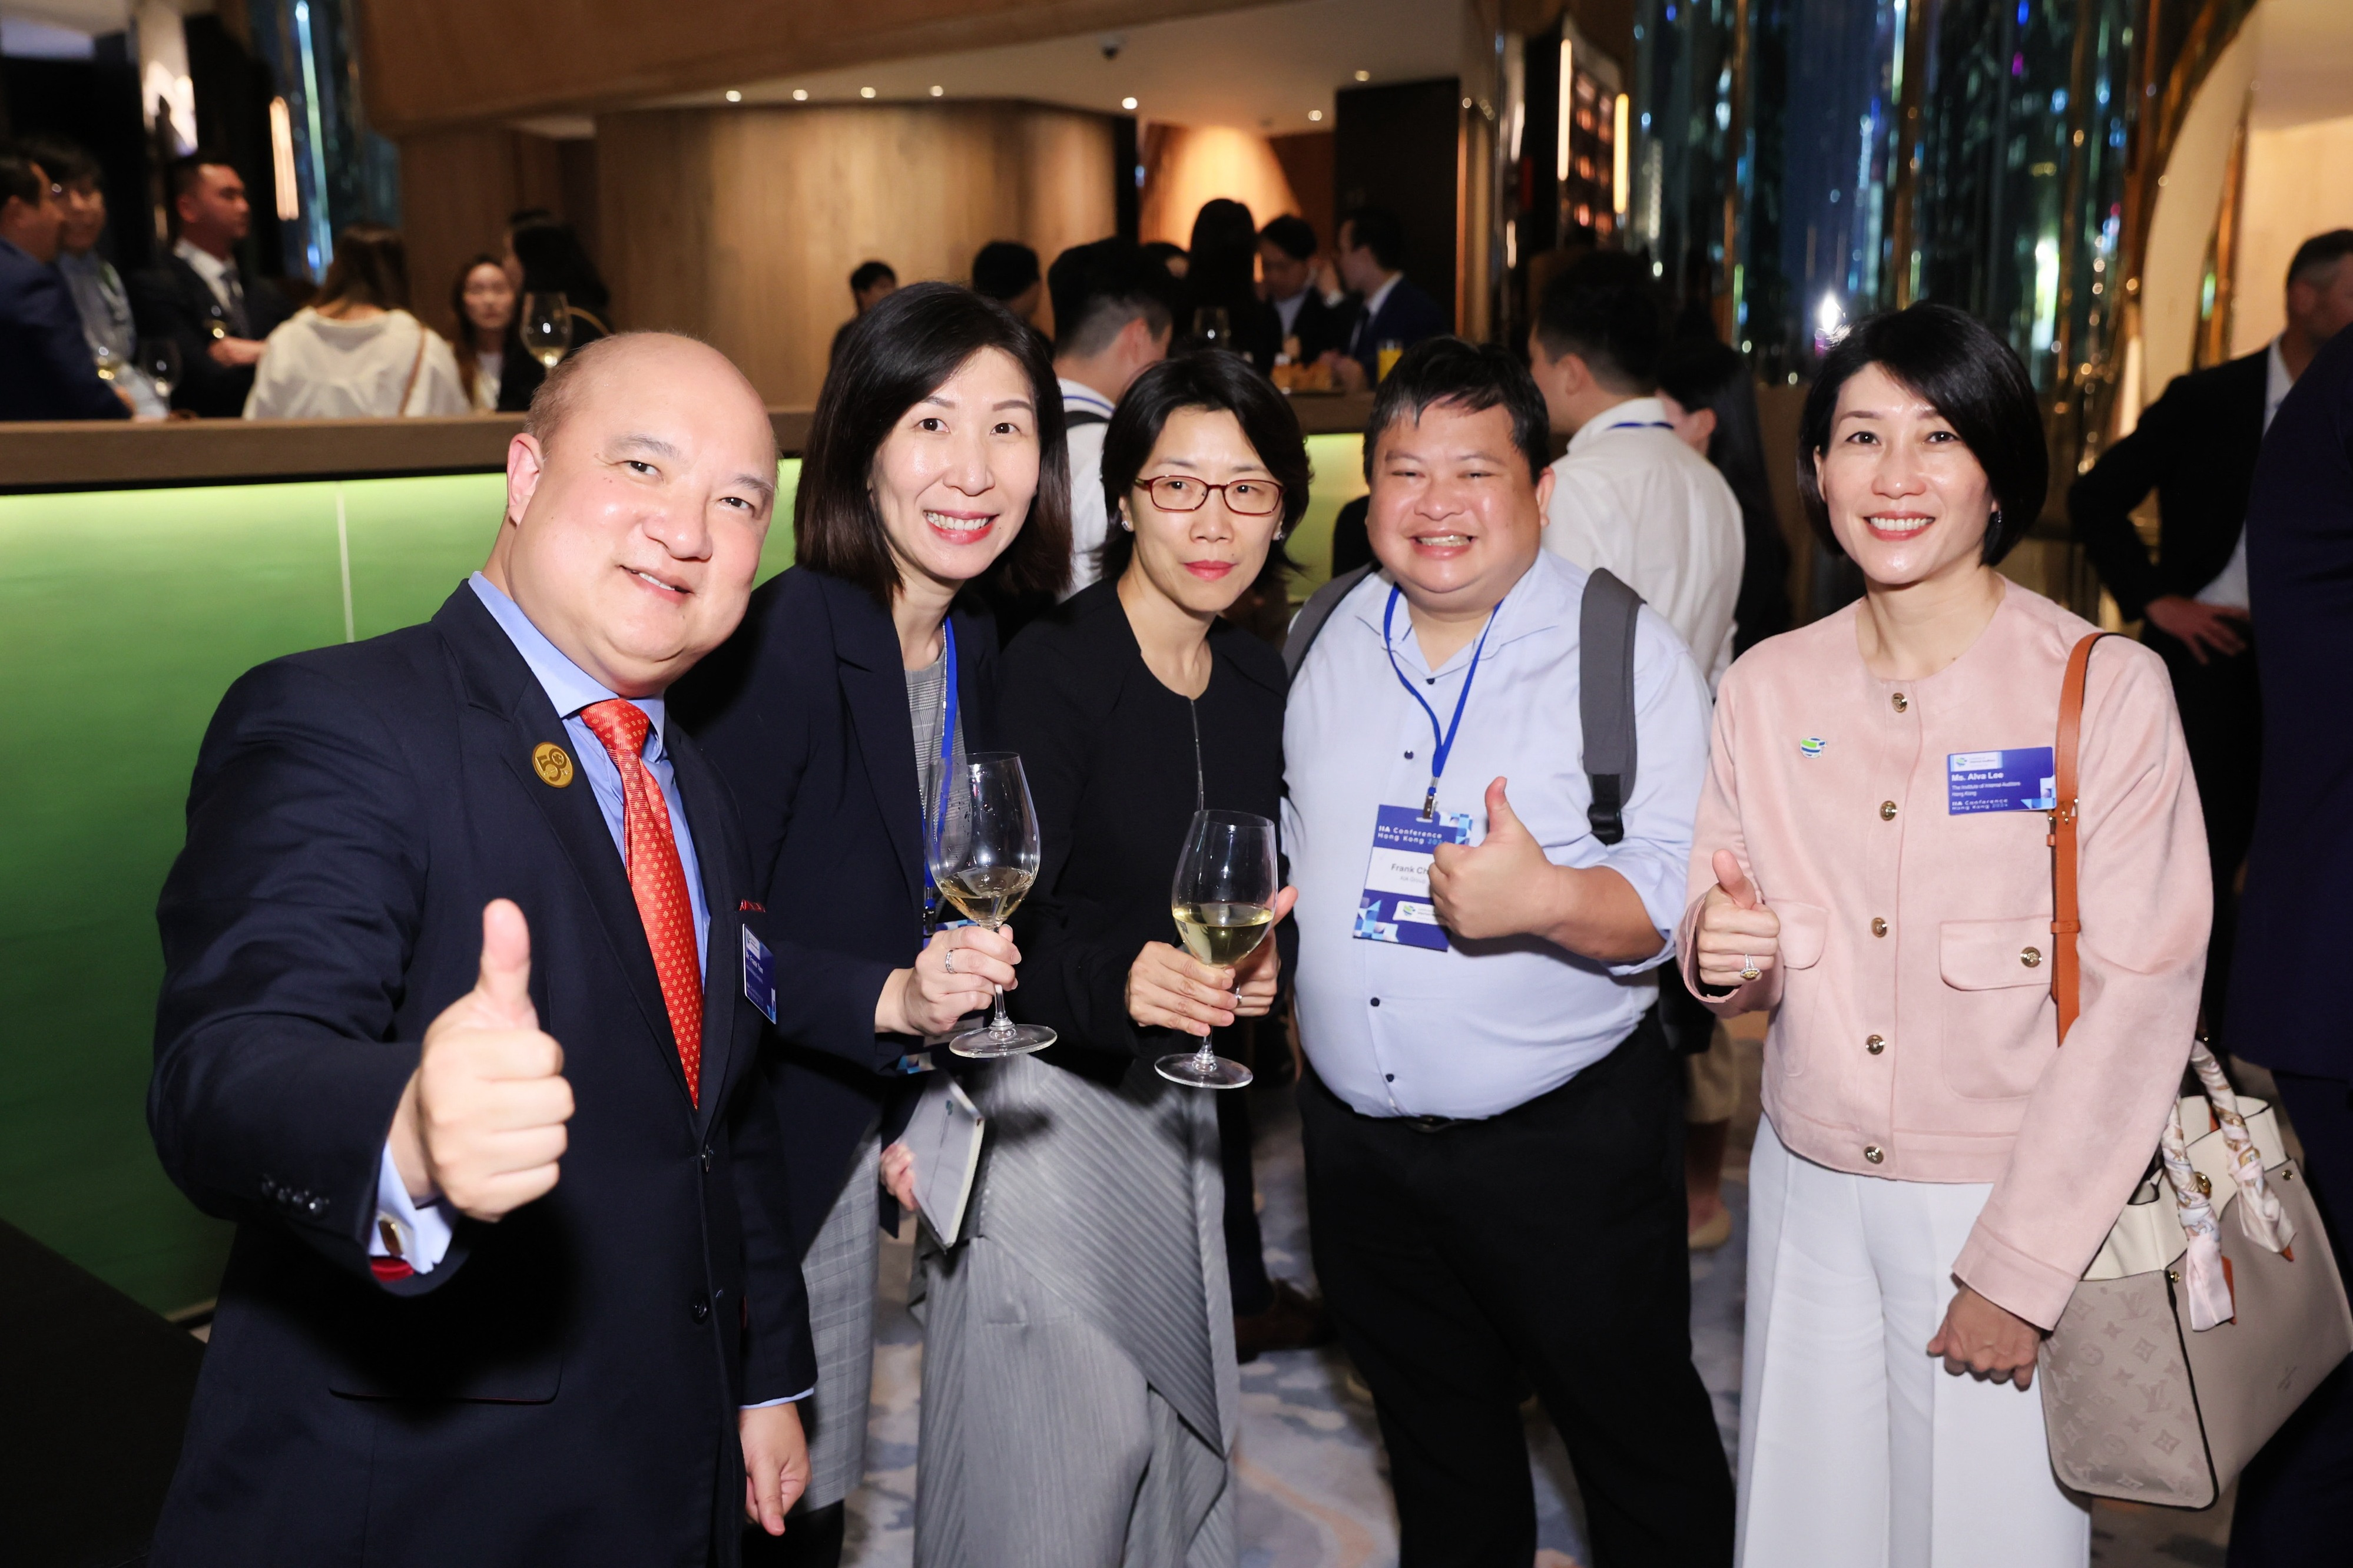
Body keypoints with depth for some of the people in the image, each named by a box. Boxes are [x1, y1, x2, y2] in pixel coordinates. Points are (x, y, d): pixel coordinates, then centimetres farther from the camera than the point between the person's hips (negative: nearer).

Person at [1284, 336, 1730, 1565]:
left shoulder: (1626, 649, -10)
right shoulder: (1322, 642, 5)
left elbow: (1685, 889, -17)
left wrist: (1547, 899, -34)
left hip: (1566, 1138, -4)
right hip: (1357, 1134, 5)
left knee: (1641, 1445, 11)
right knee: (1438, 1452, 23)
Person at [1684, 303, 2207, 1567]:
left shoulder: (2107, 687, -10)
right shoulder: (1766, 686, 1)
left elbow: (2142, 991, -12)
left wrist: (2020, 1267, -14)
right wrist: (1721, 954, -15)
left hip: (2012, 1201, -3)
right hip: (1807, 1191, 3)